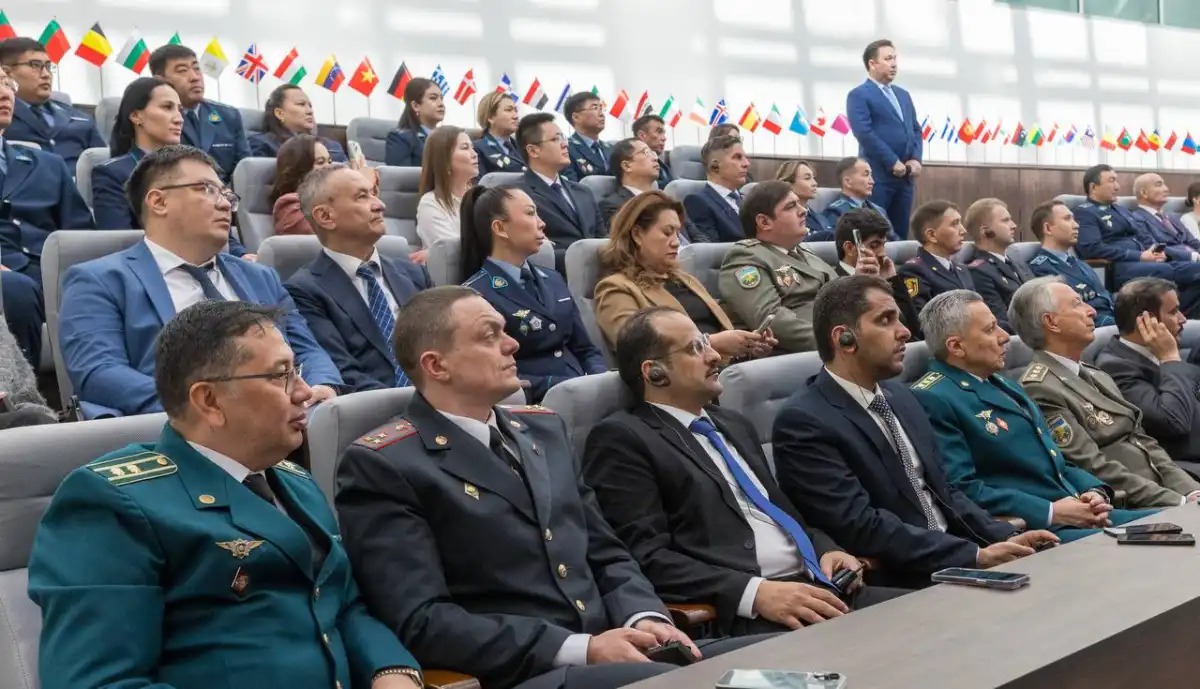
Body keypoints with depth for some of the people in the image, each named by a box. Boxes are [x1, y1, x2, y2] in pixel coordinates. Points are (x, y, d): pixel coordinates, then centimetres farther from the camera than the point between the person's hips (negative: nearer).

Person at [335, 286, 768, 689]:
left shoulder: (543, 429, 17)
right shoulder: (381, 465, -5)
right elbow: (421, 622, -13)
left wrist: (644, 619, -3)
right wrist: (579, 649, -18)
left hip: (613, 653, 7)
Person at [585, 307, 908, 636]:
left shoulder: (734, 424, 22)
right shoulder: (621, 438, -3)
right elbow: (646, 557, -11)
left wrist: (824, 549, 7)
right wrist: (755, 592, -20)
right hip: (738, 615, -8)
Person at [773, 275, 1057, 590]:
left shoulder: (899, 396, 12)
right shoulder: (803, 421, -14)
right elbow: (861, 527, -20)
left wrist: (1005, 537, -1)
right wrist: (976, 555, -20)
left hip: (956, 561, 8)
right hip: (896, 587, -7)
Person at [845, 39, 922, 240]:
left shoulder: (903, 95, 20)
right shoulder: (858, 95, -3)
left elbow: (916, 130, 18)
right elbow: (864, 133, -13)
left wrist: (916, 159, 0)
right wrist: (893, 163, -15)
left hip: (906, 175, 7)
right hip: (878, 175, -7)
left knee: (900, 234, 6)